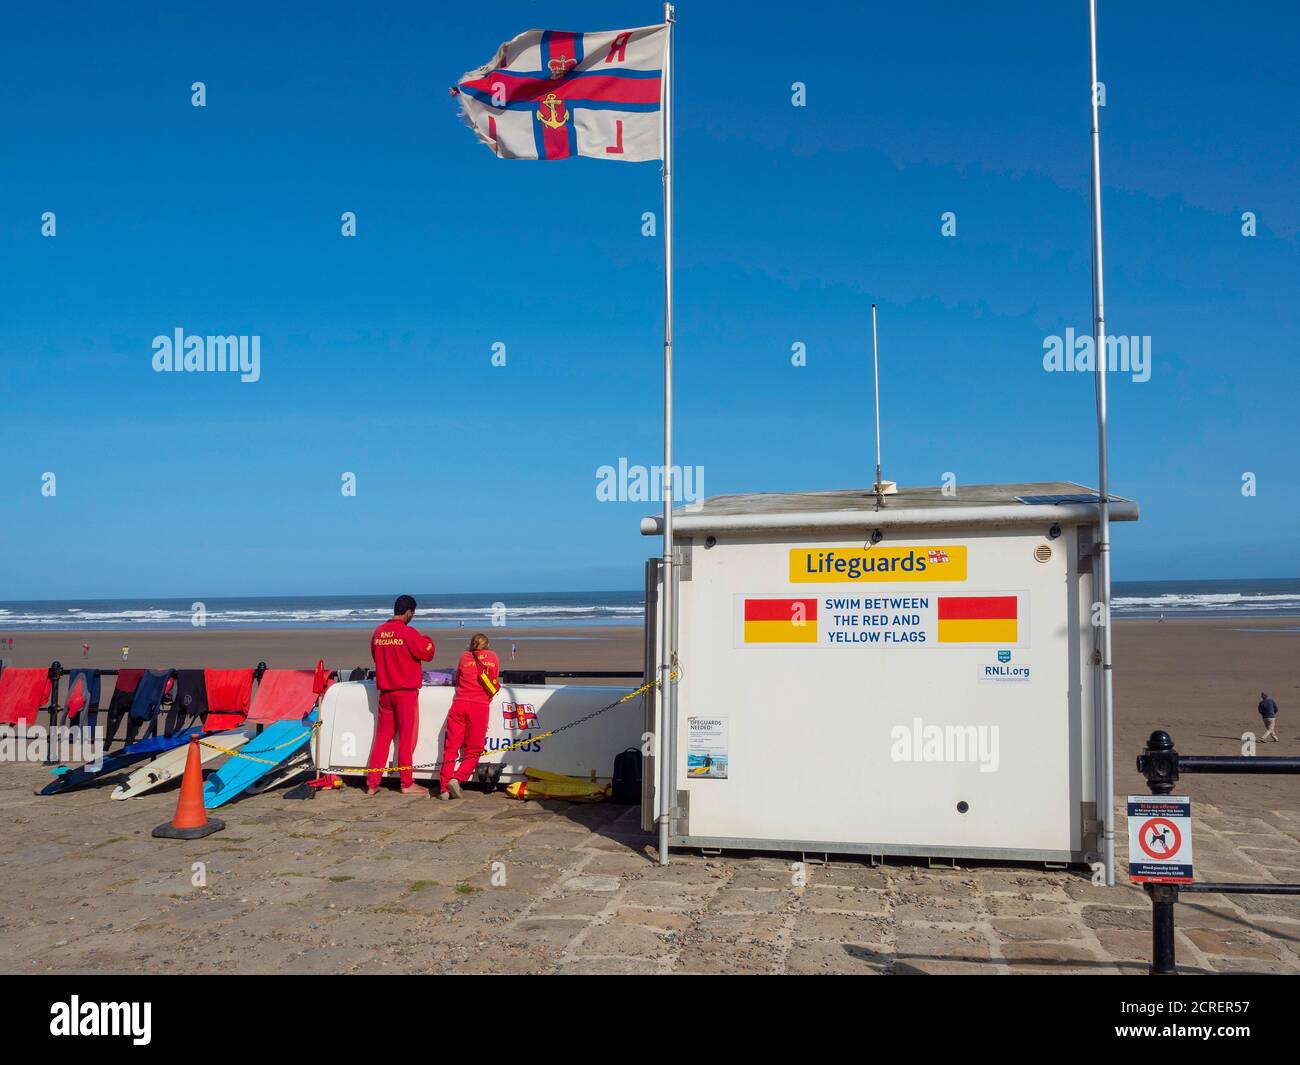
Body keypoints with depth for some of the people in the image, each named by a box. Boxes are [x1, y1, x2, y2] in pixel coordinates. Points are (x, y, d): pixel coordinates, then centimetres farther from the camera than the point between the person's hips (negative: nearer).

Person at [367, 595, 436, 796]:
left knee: (382, 738, 12)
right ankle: (407, 784, 7)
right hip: (406, 692, -6)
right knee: (406, 739, 2)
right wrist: (426, 639, 9)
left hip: (385, 692, 6)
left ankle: (372, 784, 13)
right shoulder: (408, 633, -15)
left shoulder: (378, 633, 5)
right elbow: (427, 653, -8)